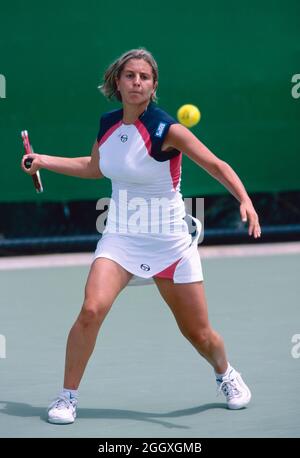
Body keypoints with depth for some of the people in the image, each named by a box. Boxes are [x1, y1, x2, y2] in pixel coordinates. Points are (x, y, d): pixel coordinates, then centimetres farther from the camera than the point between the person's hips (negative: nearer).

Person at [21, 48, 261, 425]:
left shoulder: (166, 129, -17)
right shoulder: (108, 124, 0)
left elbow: (216, 166, -16)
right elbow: (94, 167, 20)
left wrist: (245, 201, -31)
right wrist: (42, 161, 17)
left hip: (170, 243, -3)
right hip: (120, 237, 3)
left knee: (199, 334, 7)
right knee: (92, 310, -21)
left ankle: (225, 374, 41)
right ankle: (67, 396, -7)